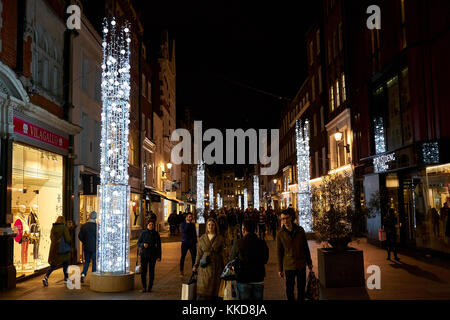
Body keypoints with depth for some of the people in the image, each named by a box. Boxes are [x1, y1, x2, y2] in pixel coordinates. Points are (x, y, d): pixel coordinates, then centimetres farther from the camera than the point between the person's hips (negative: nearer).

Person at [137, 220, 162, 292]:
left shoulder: (156, 234, 3)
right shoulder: (143, 233, 0)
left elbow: (159, 246, 5)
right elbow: (138, 243, 5)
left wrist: (159, 256, 0)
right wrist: (143, 245, -17)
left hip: (153, 255, 0)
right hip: (144, 254, 0)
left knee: (151, 271, 3)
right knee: (143, 271, -1)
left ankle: (150, 287, 13)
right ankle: (144, 287, 11)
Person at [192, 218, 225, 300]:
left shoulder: (220, 239, 2)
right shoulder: (202, 238, 6)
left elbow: (223, 254, 2)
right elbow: (199, 254, 11)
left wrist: (223, 268, -2)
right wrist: (195, 266, 7)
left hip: (216, 268, -1)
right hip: (205, 267, 1)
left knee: (214, 288, 1)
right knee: (203, 289, -5)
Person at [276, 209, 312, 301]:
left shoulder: (300, 230, 0)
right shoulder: (280, 234, -4)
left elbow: (306, 247, 8)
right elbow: (279, 252, 2)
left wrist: (309, 262, 9)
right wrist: (280, 269, 2)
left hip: (301, 265, 1)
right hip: (288, 266, -1)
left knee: (301, 288, 11)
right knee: (289, 290, 6)